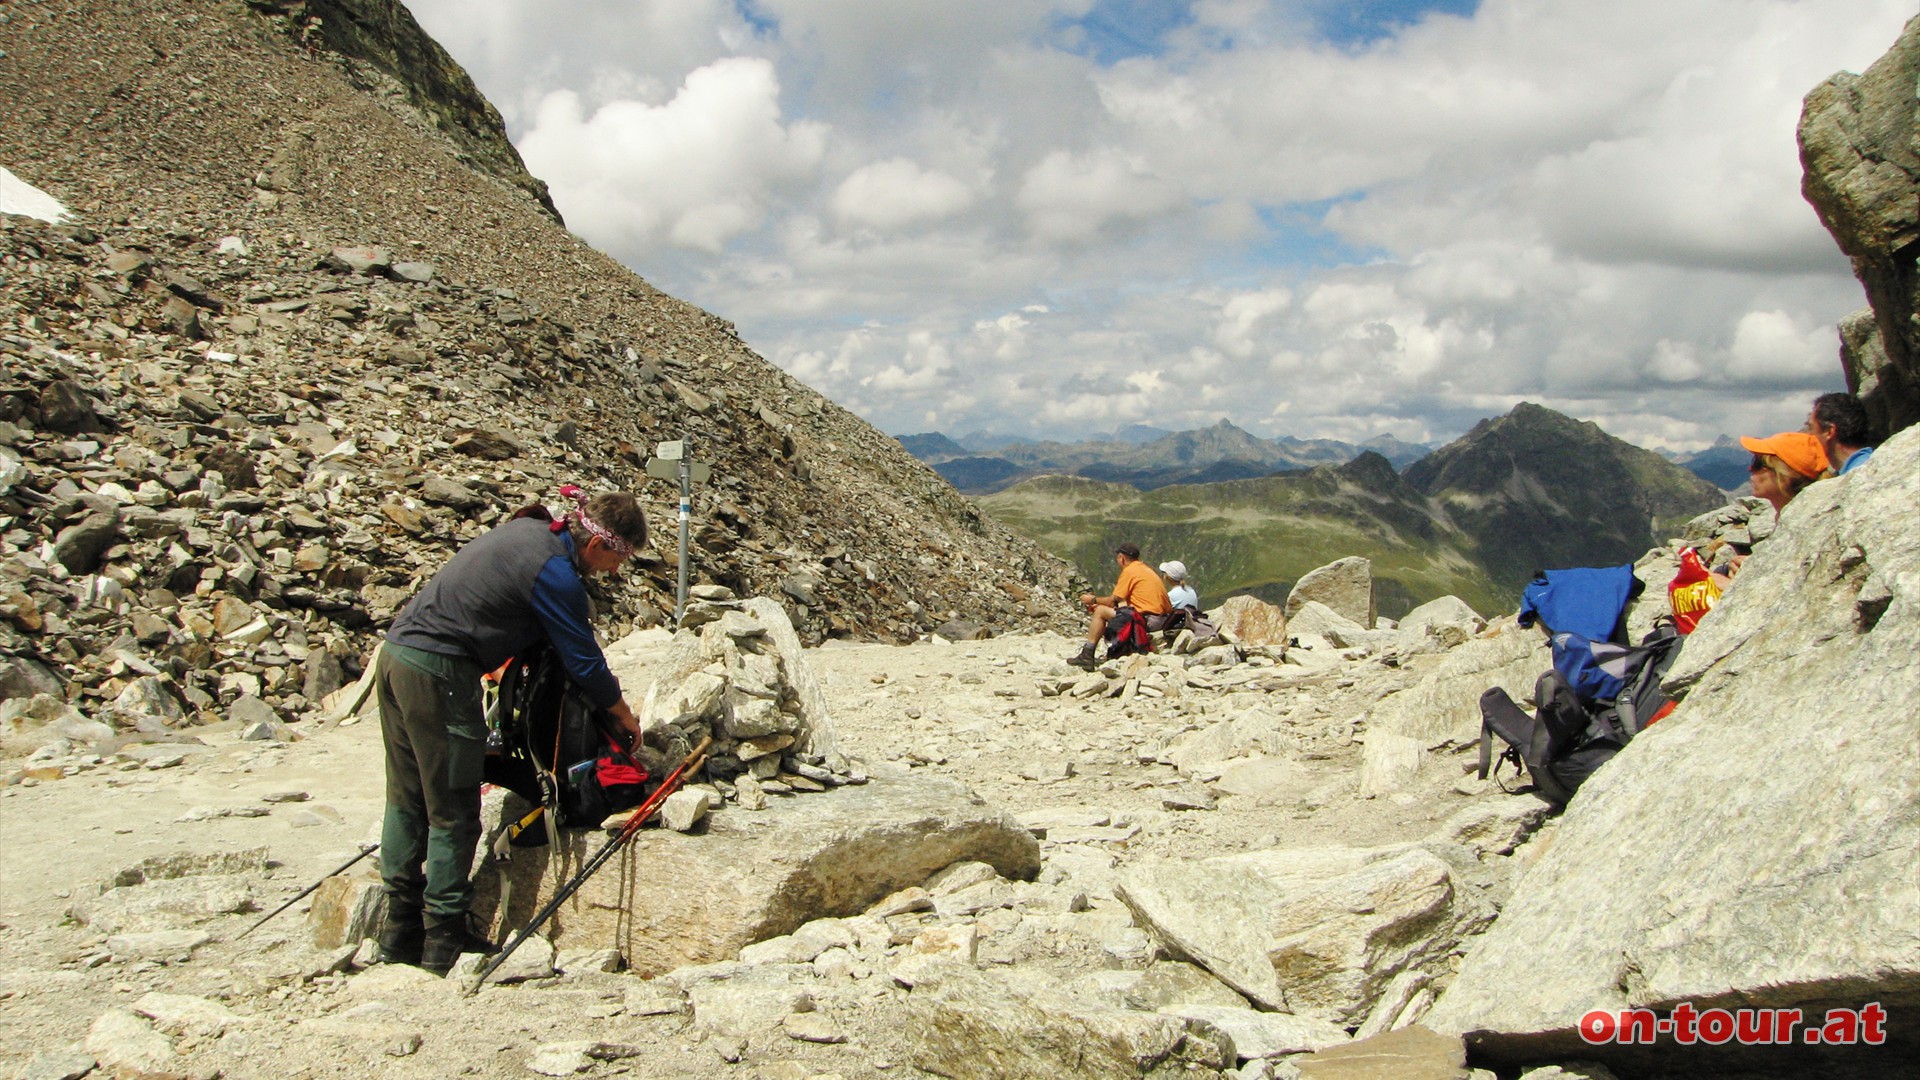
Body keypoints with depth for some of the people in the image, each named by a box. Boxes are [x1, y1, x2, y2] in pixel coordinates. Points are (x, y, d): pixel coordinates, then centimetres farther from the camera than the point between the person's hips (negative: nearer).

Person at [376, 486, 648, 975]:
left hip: (395, 653, 10)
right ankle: (444, 943, 7)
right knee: (453, 812, 0)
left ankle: (400, 934, 22)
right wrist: (624, 715, 8)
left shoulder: (525, 530, 12)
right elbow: (584, 662, -9)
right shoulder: (555, 574, -15)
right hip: (439, 674, -10)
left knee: (406, 801, 14)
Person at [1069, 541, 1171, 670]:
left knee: (1100, 611, -1)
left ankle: (1087, 655, -2)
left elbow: (1114, 600, -5)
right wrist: (1099, 603, 23)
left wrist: (1093, 600, 12)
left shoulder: (1129, 570, -6)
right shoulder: (1144, 568, 22)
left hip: (1148, 619, -10)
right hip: (1162, 619, 10)